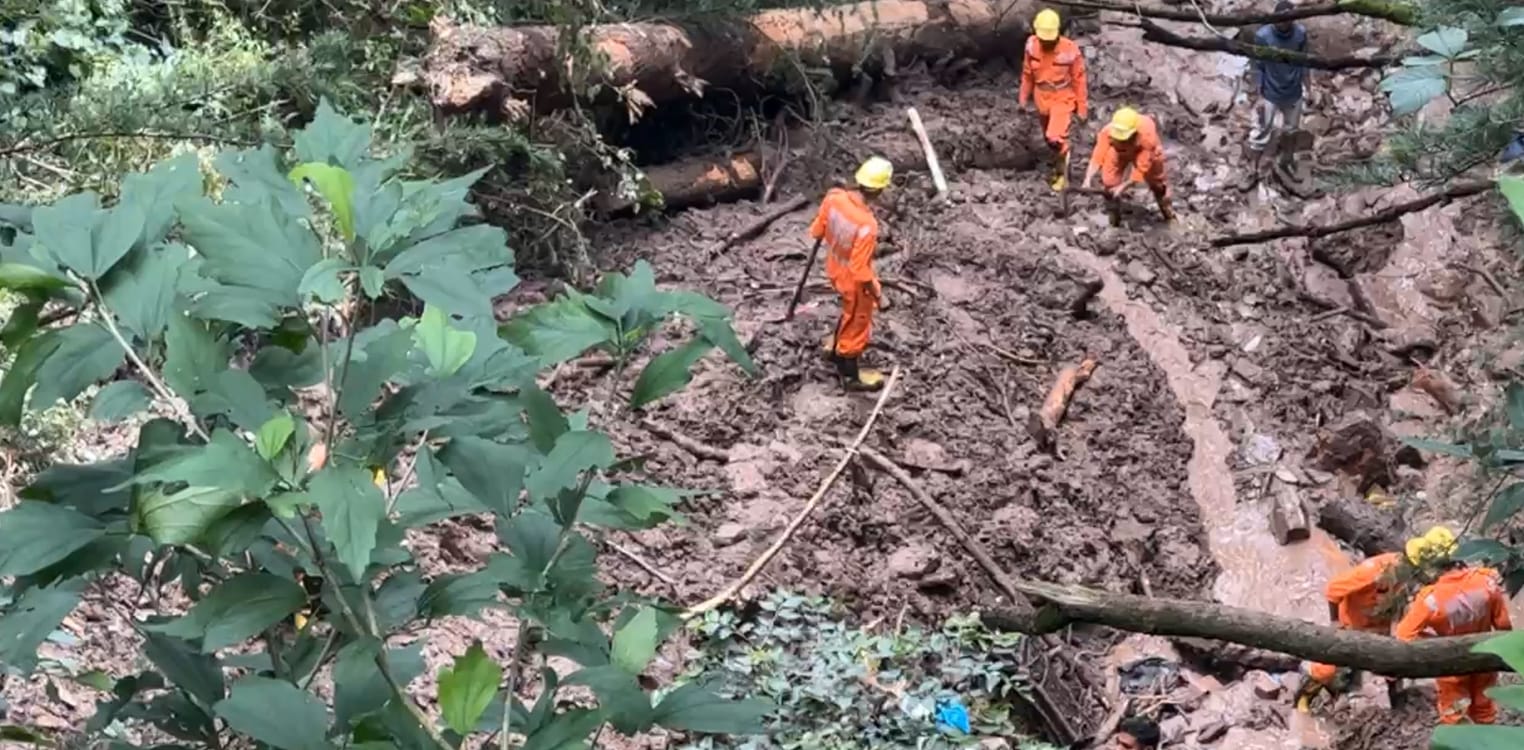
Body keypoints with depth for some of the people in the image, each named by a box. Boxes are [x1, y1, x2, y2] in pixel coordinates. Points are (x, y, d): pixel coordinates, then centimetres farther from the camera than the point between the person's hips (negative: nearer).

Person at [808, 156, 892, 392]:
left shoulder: (834, 197, -20)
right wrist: (878, 295, -14)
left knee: (850, 313, 34)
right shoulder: (867, 225, -39)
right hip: (855, 282, -7)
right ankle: (852, 376, 39)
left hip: (835, 270, 7)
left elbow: (817, 232, -2)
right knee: (857, 325, 18)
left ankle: (837, 349, 57)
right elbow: (861, 271, -30)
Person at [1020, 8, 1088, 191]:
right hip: (1041, 99, 5)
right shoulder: (1032, 45, -12)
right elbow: (1027, 73, 4)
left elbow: (1078, 80, -12)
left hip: (1062, 100, -5)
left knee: (1055, 138, -19)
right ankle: (1060, 167, 44)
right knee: (1049, 138, 19)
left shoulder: (1070, 50, -23)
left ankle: (1063, 174, 5)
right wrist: (1024, 97, 11)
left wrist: (1082, 107, -6)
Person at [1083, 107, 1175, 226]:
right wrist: (1088, 179, -60)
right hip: (1119, 152, 1)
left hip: (1144, 151, -1)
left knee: (1156, 182, 16)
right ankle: (1114, 219, 14)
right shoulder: (1107, 132, -45)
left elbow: (1142, 167, -43)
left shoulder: (1147, 136, -48)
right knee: (1109, 182, -10)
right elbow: (1098, 157, -45)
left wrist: (1123, 186, -48)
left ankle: (1169, 214, 43)